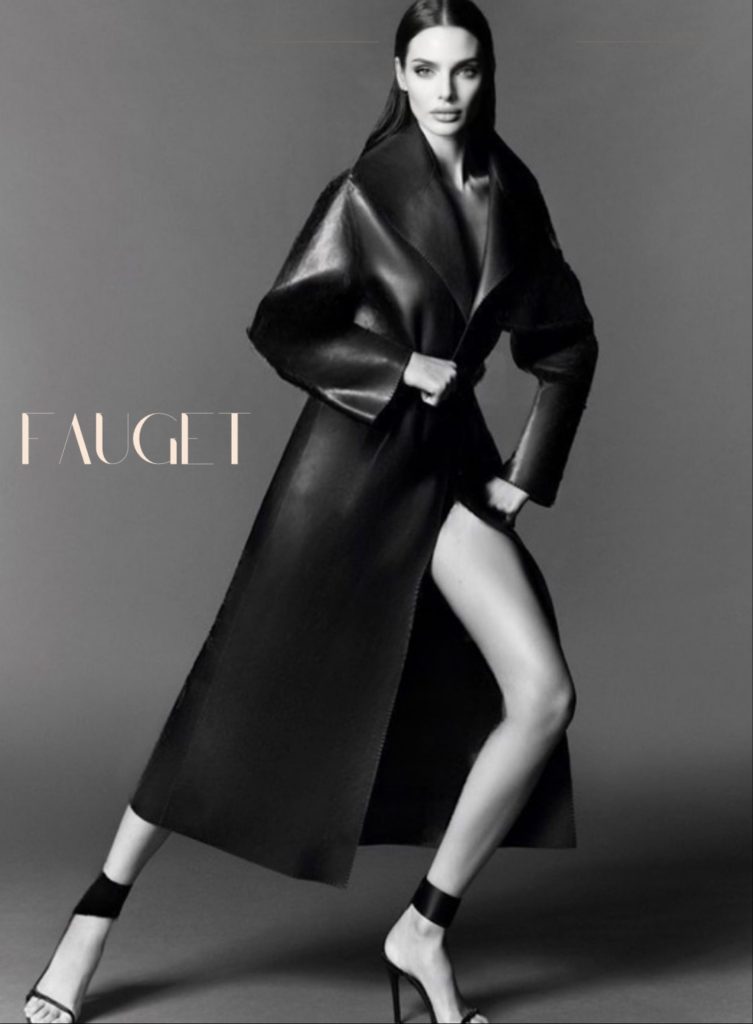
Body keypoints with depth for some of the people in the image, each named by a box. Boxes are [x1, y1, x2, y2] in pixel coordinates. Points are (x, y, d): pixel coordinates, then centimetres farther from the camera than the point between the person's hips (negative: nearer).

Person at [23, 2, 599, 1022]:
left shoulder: (511, 191, 5)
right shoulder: (370, 191, -9)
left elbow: (567, 344, 13)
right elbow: (280, 326, -7)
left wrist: (529, 473, 6)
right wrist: (397, 368, -13)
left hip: (449, 459, 5)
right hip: (350, 458, -5)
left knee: (543, 694, -8)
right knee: (242, 700, 0)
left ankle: (424, 930, 6)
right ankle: (96, 915, 17)